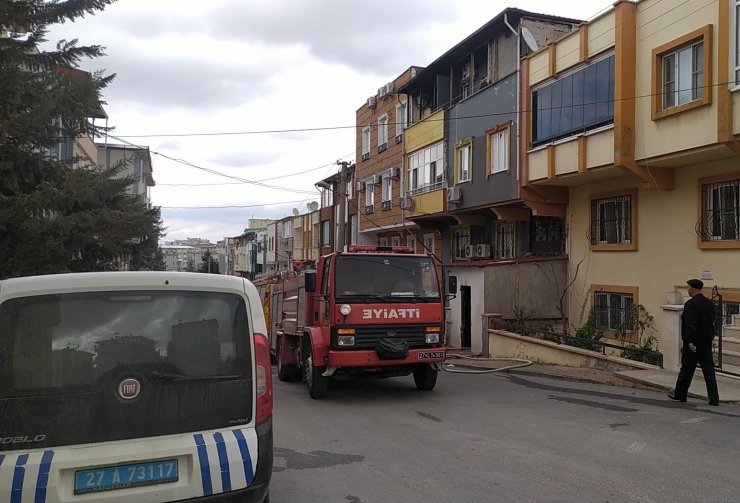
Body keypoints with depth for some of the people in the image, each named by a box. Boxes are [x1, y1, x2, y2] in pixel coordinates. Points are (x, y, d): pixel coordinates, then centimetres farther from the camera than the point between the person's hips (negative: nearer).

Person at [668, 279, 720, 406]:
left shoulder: (690, 304, -16)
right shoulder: (710, 304, 7)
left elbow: (690, 325, -23)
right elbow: (712, 323, 13)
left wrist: (690, 341, -24)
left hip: (693, 343, -6)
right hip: (707, 342, 6)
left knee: (686, 369, 7)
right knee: (709, 370, 6)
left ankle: (680, 394, 21)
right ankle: (714, 399, 3)